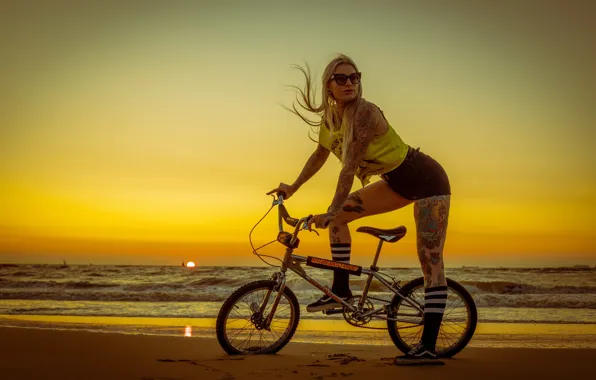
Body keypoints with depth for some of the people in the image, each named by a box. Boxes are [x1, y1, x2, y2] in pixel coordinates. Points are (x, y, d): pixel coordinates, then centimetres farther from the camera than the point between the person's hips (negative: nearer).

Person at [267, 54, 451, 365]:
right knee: (339, 215, 3)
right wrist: (293, 187, 18)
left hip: (426, 180, -8)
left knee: (430, 259, -12)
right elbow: (320, 155, 17)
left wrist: (330, 212, -33)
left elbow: (350, 167, -31)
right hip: (397, 183, 9)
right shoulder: (329, 117, -1)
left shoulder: (365, 112, -26)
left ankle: (428, 346, -14)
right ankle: (341, 290, 9)